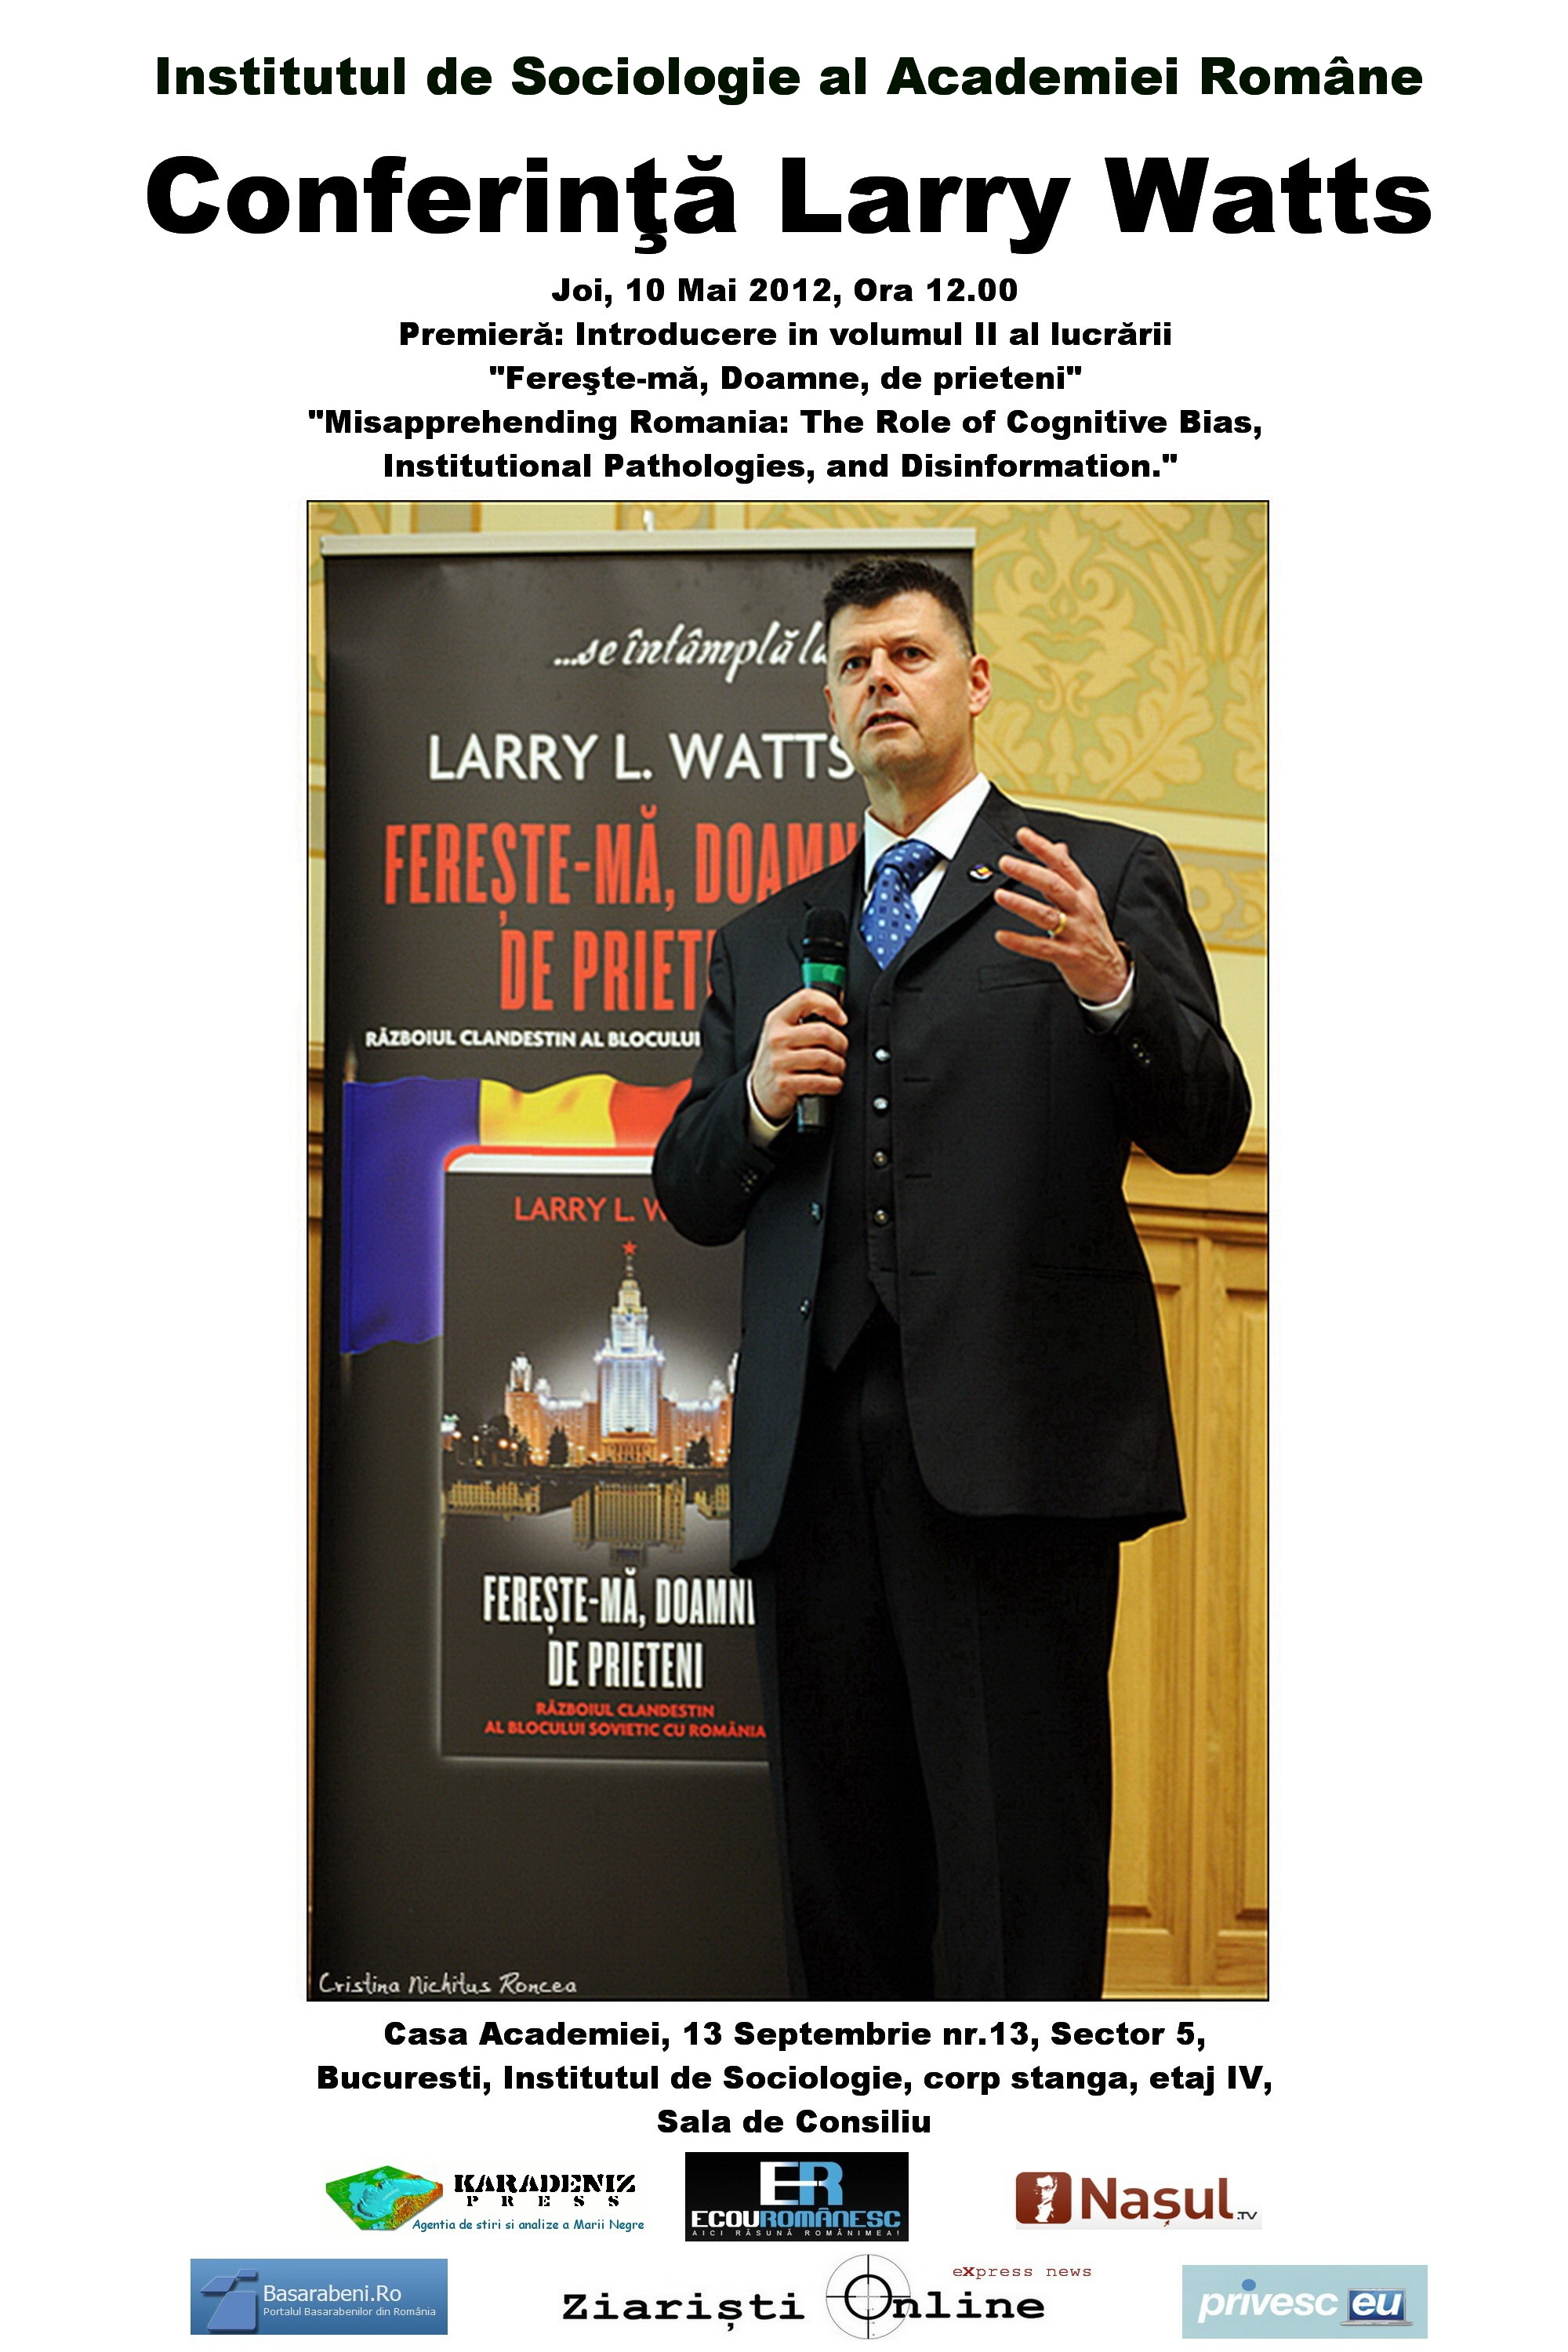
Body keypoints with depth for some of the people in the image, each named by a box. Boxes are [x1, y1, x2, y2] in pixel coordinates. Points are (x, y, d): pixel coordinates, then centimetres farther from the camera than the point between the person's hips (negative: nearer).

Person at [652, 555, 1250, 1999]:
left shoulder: (1107, 878, 9)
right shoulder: (766, 937, 21)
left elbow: (1207, 1130, 0)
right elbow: (690, 1200, 18)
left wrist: (1113, 990, -18)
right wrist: (755, 1103, -3)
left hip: (1012, 1435, -4)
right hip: (813, 1443, 4)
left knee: (1019, 1870, -3)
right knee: (839, 1855, 11)